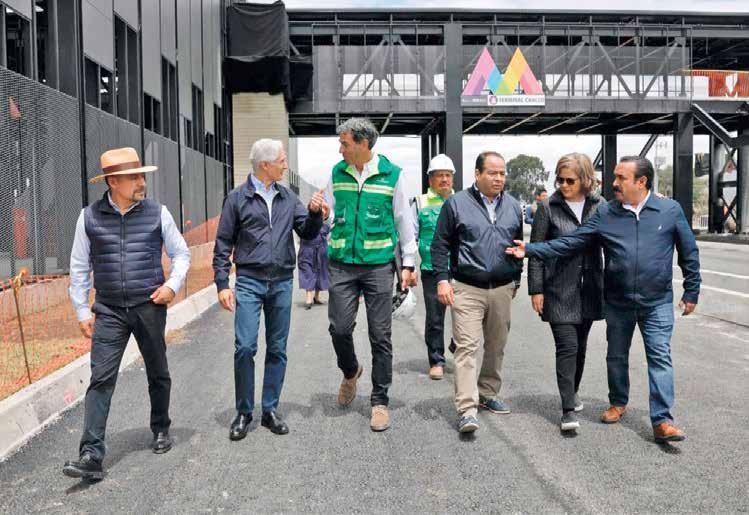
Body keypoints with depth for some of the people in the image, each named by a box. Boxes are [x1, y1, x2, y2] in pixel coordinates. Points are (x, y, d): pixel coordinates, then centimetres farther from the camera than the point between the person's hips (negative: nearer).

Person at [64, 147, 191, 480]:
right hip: (109, 312, 0)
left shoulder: (157, 213, 1)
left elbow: (181, 254, 9)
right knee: (101, 379, -7)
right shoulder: (90, 217, 2)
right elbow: (79, 268, 8)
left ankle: (161, 430, 34)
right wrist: (82, 311, 4)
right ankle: (91, 456, -5)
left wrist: (173, 285, -7)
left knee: (158, 374, 13)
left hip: (150, 307, 1)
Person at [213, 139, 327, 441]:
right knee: (245, 347, -9)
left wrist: (314, 212, -10)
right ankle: (243, 412, 7)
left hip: (282, 282, 4)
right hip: (249, 282, -3)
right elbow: (223, 245, 1)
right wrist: (222, 284, -6)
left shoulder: (288, 197, 10)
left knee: (277, 349, 7)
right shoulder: (237, 198, 0)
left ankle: (270, 410, 19)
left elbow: (308, 234, 9)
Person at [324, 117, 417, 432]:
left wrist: (408, 264, 3)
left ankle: (380, 401, 15)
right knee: (339, 328, -1)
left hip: (378, 266, -2)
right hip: (341, 265, 2)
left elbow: (404, 222, 4)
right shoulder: (337, 173, 7)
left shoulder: (392, 175, 0)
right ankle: (350, 372, 32)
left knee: (380, 336, 2)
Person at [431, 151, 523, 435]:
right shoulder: (457, 203, -2)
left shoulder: (513, 206, 11)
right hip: (467, 289, -4)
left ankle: (488, 393, 31)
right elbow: (440, 244, -1)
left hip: (502, 290, 5)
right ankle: (467, 409, -9)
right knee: (467, 347, -9)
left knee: (496, 346, 13)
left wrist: (516, 280, 19)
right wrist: (442, 279, -8)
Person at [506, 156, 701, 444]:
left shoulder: (670, 211, -3)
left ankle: (662, 422, -1)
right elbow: (570, 243, -4)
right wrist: (530, 250, -12)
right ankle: (618, 403, 36)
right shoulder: (605, 213, -1)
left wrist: (691, 292, 5)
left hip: (657, 303, -2)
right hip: (618, 302, 2)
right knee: (616, 356, 15)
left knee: (660, 358, -6)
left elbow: (689, 252, 4)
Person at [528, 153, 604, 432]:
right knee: (567, 346, -9)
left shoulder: (599, 205, 4)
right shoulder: (548, 207, -6)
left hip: (589, 289, 4)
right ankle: (568, 409, -3)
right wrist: (536, 289, -7)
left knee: (580, 346, 16)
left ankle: (572, 392, 36)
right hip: (559, 290, -4)